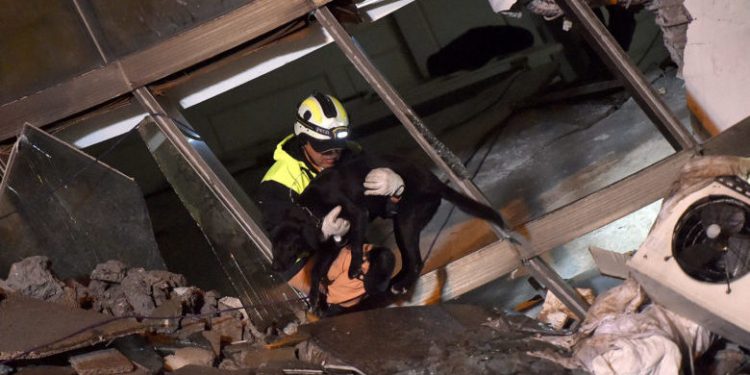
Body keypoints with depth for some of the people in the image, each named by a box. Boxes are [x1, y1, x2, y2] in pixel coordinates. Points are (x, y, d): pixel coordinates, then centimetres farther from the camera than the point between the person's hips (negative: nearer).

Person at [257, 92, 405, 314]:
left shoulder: (350, 156, -6)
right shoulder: (279, 183, -19)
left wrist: (394, 183, -33)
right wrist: (323, 230, -44)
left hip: (345, 248, 7)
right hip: (306, 264, -7)